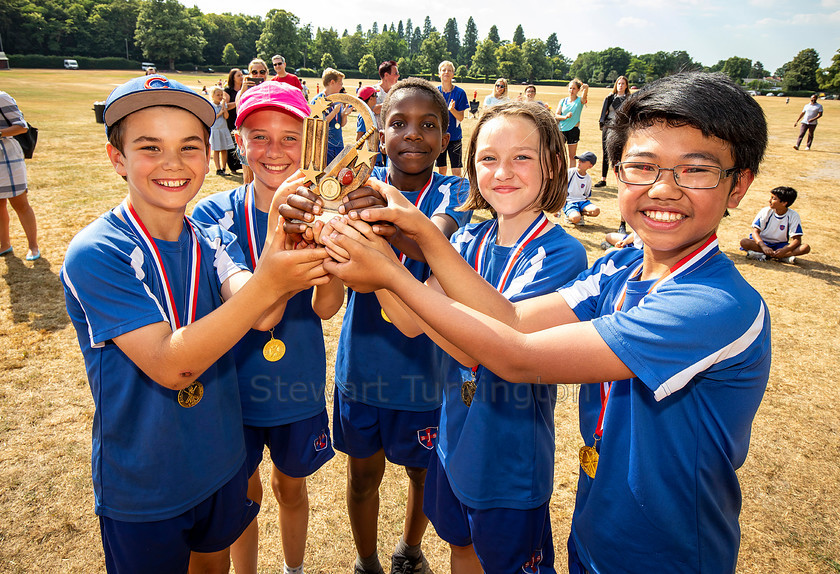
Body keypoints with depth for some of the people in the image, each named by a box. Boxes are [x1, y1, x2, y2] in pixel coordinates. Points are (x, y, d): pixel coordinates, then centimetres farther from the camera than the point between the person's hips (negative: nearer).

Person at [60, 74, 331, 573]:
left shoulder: (213, 241, -5)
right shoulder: (95, 254, -21)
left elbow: (260, 316, -24)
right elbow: (169, 366, -30)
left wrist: (284, 247, -44)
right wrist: (267, 283, -42)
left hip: (220, 464, 4)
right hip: (141, 489, -4)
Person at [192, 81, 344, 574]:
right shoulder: (215, 214, -14)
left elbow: (325, 306, -23)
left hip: (300, 387, 1)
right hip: (234, 387, -1)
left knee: (291, 488, 23)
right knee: (244, 496, 20)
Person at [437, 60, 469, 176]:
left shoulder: (460, 92, -6)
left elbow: (461, 118, -9)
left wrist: (452, 109, -26)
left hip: (454, 136, -2)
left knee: (456, 171, -4)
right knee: (441, 170, 10)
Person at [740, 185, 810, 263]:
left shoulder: (794, 216, -8)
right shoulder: (766, 211, -8)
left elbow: (797, 239, -12)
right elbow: (755, 232, -14)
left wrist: (784, 250, -32)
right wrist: (764, 247, -32)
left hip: (781, 245, 1)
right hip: (763, 242, -1)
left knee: (806, 247, -24)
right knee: (744, 242, -30)